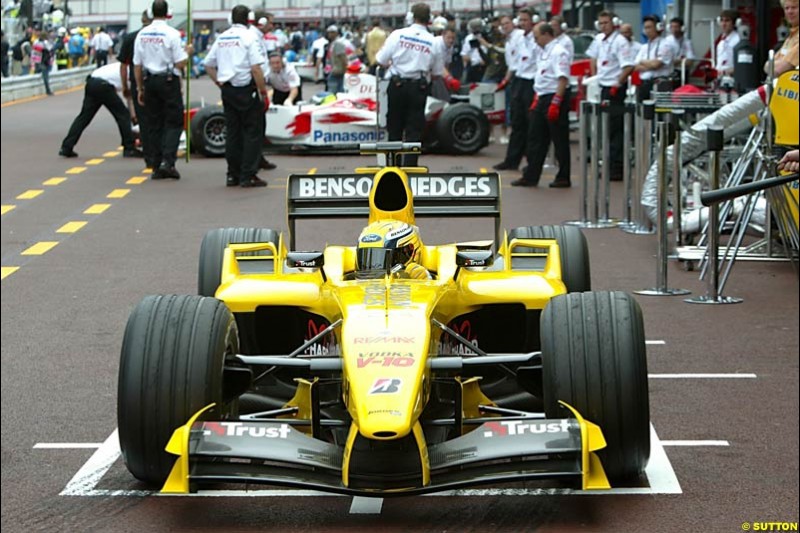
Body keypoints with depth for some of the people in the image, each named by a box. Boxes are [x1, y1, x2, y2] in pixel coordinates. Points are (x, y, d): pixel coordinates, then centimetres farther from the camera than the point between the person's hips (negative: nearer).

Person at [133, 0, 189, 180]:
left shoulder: (142, 34, 2)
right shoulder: (172, 34, -11)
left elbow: (137, 65, 6)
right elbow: (180, 63, -11)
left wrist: (140, 88, 14)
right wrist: (187, 52, 9)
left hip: (150, 81, 4)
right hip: (169, 81, -4)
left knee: (154, 124, 10)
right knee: (174, 123, 2)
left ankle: (156, 167, 10)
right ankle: (167, 161, -13)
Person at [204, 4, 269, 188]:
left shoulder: (221, 37, 10)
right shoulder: (249, 36, -10)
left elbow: (208, 64, 13)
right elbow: (256, 68, -16)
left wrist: (219, 83, 15)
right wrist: (264, 92, -11)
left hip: (227, 89, 6)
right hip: (246, 89, -6)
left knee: (233, 132, 12)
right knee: (253, 132, 0)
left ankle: (233, 175, 12)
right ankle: (248, 176, -4)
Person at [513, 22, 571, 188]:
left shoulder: (558, 52, -14)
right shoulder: (544, 52, 15)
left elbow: (563, 79, -22)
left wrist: (555, 103, -26)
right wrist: (536, 100, 18)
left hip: (555, 98, -10)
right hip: (542, 99, 10)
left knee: (560, 140, -1)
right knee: (535, 139, 9)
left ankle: (563, 178, 6)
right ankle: (530, 176, 13)